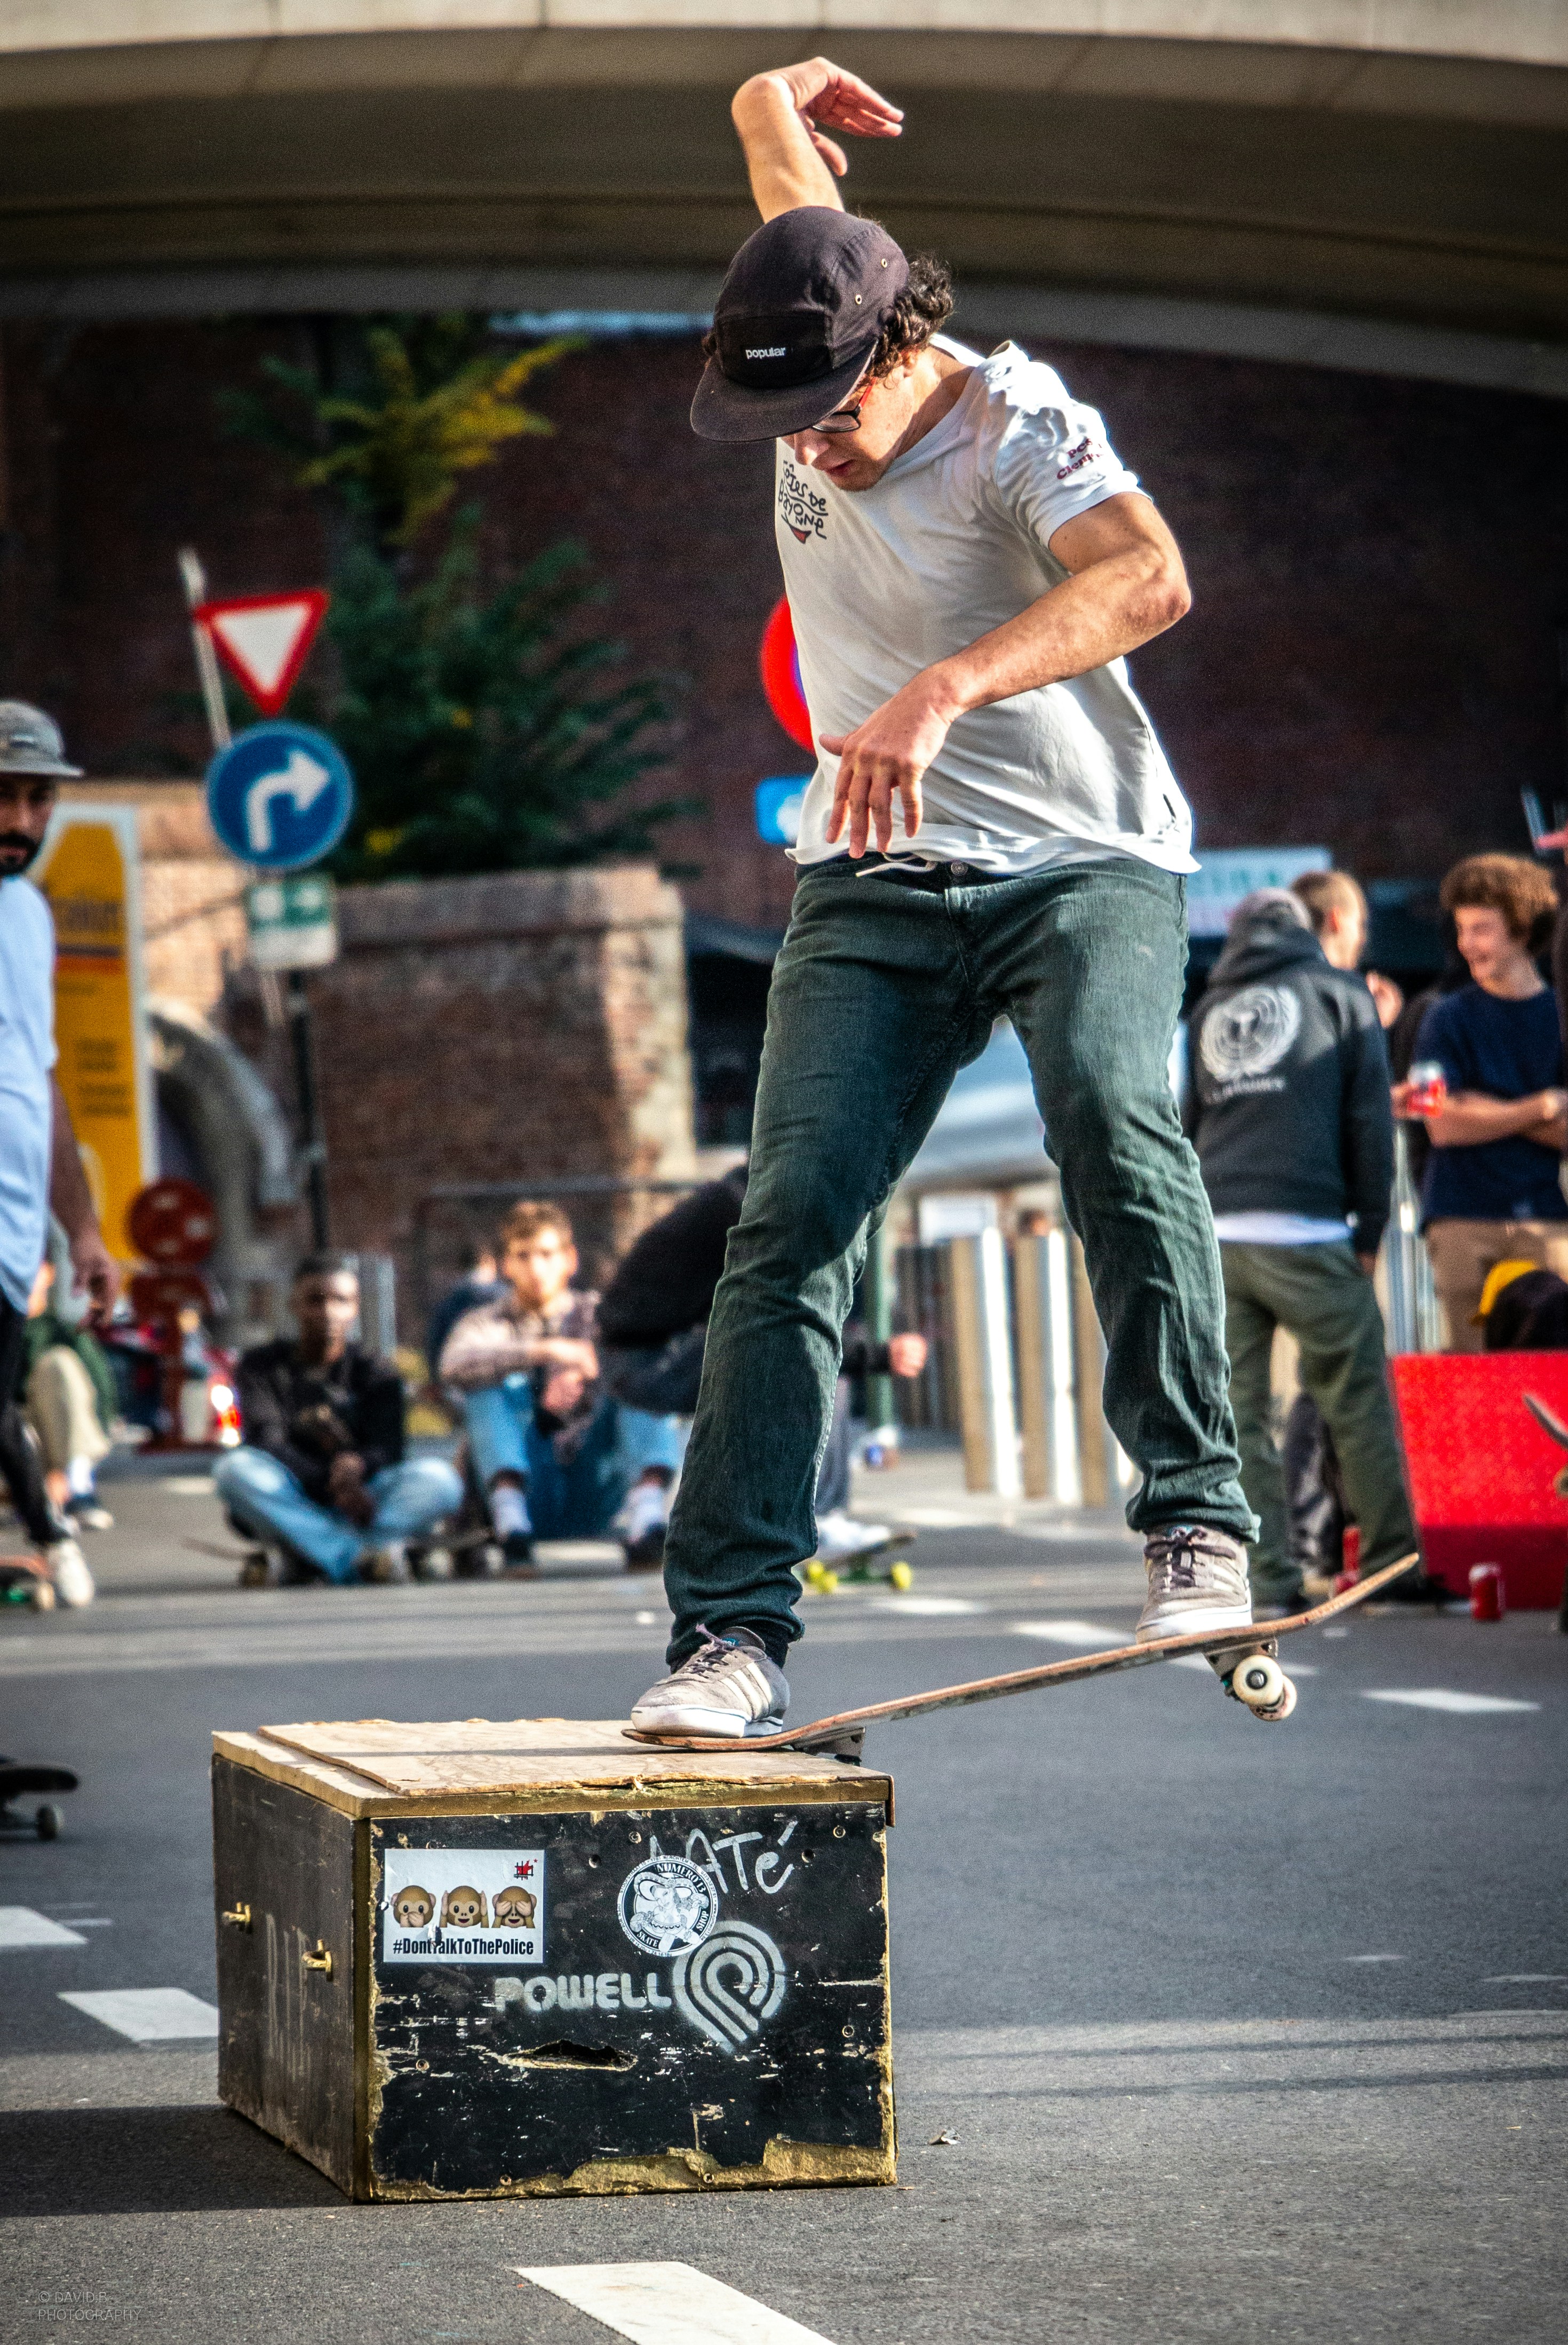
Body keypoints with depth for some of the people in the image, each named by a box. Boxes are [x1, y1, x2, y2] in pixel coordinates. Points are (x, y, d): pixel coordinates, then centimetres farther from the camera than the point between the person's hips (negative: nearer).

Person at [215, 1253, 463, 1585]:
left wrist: (356, 1464, -33)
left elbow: (387, 1448, -7)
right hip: (292, 1503, -1)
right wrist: (331, 1485, -27)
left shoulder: (377, 1374, 9)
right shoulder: (261, 1365, 6)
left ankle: (294, 1557, -37)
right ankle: (358, 1557, -40)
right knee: (235, 1468, -32)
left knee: (440, 1478, -26)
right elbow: (266, 1441, -10)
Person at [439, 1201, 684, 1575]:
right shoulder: (486, 1325, 13)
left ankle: (646, 1521, -43)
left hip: (598, 1493, 1)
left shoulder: (599, 1316, 17)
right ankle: (512, 1529, -38)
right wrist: (544, 1351, -27)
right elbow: (454, 1366, -13)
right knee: (493, 1384, -20)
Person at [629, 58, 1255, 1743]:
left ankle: (1196, 1523, -24)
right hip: (876, 881, 4)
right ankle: (731, 1631, -14)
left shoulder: (1015, 420, -14)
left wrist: (943, 690, -47)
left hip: (1080, 861, -4)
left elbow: (1147, 578, -38)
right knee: (789, 1223, -11)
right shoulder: (808, 387, 3)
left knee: (1111, 1120, -31)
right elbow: (779, 125, 22)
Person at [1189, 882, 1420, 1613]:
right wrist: (1369, 1230, 6)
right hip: (1304, 1232, -4)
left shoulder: (1212, 1007, 21)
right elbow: (1370, 1121, 2)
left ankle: (1268, 1579, 0)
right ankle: (1392, 1561, 4)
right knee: (1358, 1400, 5)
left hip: (1213, 1232, 4)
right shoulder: (1340, 992, 7)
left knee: (1237, 1413, 3)